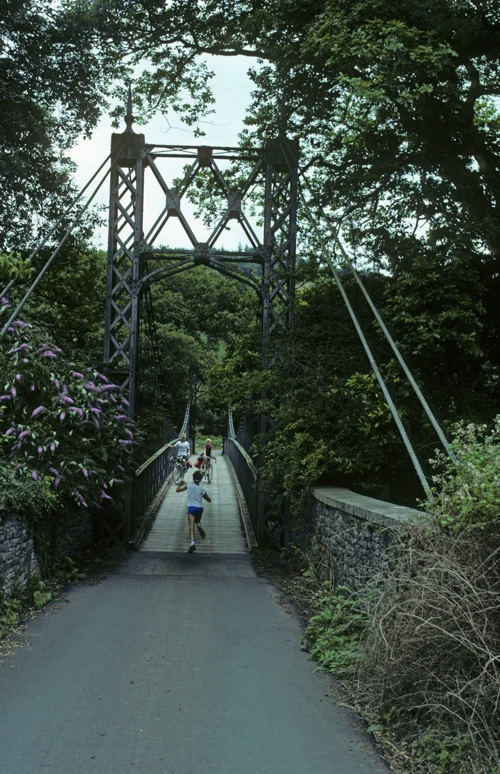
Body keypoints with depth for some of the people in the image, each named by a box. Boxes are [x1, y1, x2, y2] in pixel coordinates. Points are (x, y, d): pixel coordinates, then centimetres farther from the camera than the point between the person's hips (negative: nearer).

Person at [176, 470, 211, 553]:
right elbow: (209, 500, 15)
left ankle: (192, 543, -32)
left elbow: (177, 490, 6)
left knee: (191, 526, -13)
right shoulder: (202, 489, 7)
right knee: (197, 521, 32)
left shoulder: (189, 486, 1)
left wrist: (181, 484, 24)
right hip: (200, 508, 3)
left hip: (191, 508, -3)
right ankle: (199, 525, -3)